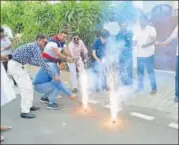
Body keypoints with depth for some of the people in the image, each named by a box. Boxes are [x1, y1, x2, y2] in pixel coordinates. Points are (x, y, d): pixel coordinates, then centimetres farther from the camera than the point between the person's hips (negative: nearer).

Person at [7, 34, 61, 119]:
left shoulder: (33, 46, 15)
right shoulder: (35, 47, -16)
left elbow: (29, 61, 24)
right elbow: (41, 63, -23)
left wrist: (41, 64, 26)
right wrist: (53, 75, -23)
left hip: (16, 64, 10)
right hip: (15, 65, -10)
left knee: (28, 85, 16)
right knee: (26, 87, -10)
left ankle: (29, 106, 25)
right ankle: (25, 112, -5)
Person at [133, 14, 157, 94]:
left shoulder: (151, 29, -2)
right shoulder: (138, 31, 15)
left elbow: (153, 40, -13)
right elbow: (135, 42, 16)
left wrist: (146, 45, -30)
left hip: (148, 55, -5)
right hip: (139, 55, 5)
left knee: (150, 72, -1)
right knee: (140, 71, 11)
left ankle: (154, 88, 9)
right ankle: (140, 87, 22)